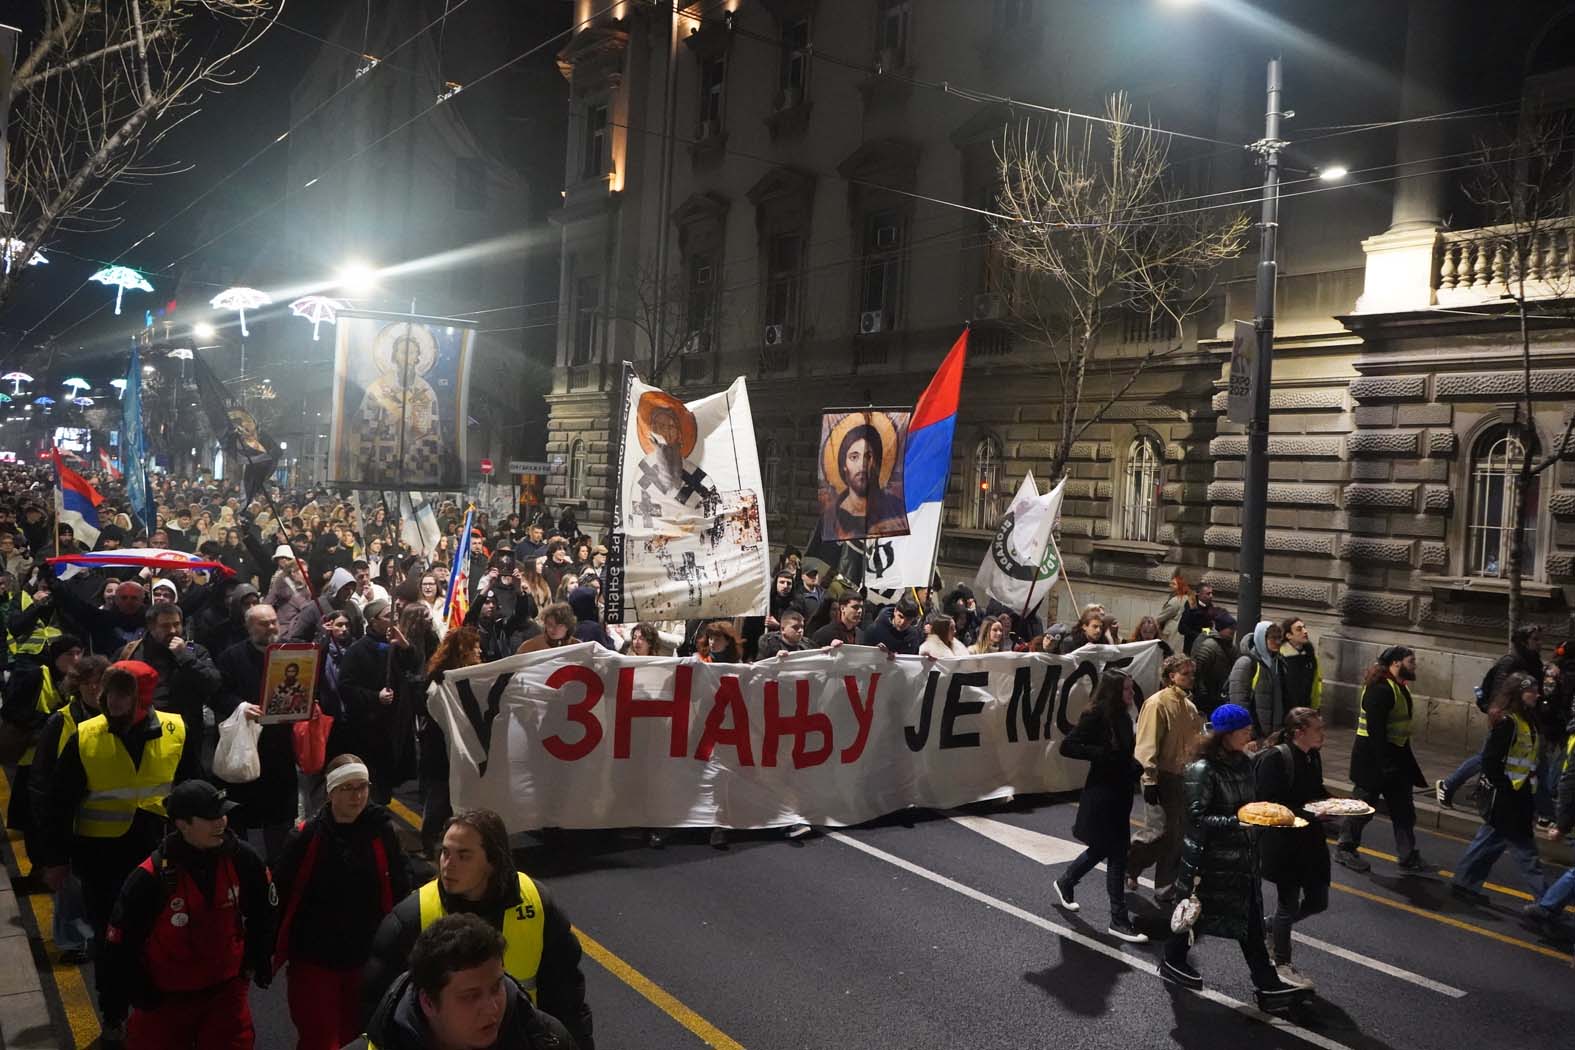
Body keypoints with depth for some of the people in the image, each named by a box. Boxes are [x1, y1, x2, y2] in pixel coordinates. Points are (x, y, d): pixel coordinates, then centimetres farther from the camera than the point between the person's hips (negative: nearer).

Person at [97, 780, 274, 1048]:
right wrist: (114, 1005, -3)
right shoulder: (151, 878, -23)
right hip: (163, 995, -2)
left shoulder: (242, 859, -14)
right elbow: (120, 943, -12)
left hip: (226, 987, 2)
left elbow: (262, 913, 4)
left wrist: (261, 961, 13)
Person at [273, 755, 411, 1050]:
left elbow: (400, 893, 0)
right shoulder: (306, 837, -12)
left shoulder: (383, 833, -8)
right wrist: (272, 950, -1)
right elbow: (281, 895, -5)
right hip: (313, 959, -2)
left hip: (366, 958, 2)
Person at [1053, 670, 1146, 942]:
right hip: (1101, 794, -9)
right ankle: (1119, 920, 5)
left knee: (1102, 848, 20)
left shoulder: (1123, 718, 8)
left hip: (1120, 794, 9)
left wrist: (1138, 767, -1)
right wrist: (1101, 753, -26)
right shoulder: (1096, 715, -17)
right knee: (1116, 854, -4)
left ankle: (1065, 883, 42)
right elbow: (1067, 746, -21)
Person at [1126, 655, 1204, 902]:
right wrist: (1150, 781, -22)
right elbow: (1147, 745, -18)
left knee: (1176, 837, 10)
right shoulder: (1157, 703, -14)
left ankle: (1166, 889, 19)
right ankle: (1125, 865, 14)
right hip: (1162, 779, -8)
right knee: (1159, 833, -9)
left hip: (1182, 778, 8)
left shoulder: (1189, 706, 11)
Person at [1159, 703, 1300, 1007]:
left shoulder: (1244, 763, 3)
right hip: (1210, 858, -7)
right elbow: (1196, 817, -22)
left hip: (1241, 856, 7)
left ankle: (1267, 985, 15)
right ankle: (1173, 962, 33)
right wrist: (1236, 823, -29)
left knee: (1250, 920, 9)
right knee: (1197, 912, 11)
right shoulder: (1202, 770, -20)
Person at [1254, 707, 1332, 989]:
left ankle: (1270, 928, 36)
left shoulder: (1313, 756, 3)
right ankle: (1282, 964, 27)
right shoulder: (1274, 758, -22)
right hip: (1283, 844, -8)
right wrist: (1308, 812, -26)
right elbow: (1268, 805, -22)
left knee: (1318, 900, 14)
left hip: (1310, 841, 8)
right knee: (1288, 903, 7)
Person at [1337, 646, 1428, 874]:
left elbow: (1399, 729, 16)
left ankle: (1409, 859, 16)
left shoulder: (1400, 688, 11)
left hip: (1395, 755, 10)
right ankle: (1346, 849, 19)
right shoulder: (1380, 689, -20)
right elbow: (1375, 729, -25)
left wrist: (1406, 761, 14)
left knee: (1403, 809, 10)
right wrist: (1385, 764, -25)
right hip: (1373, 757, -10)